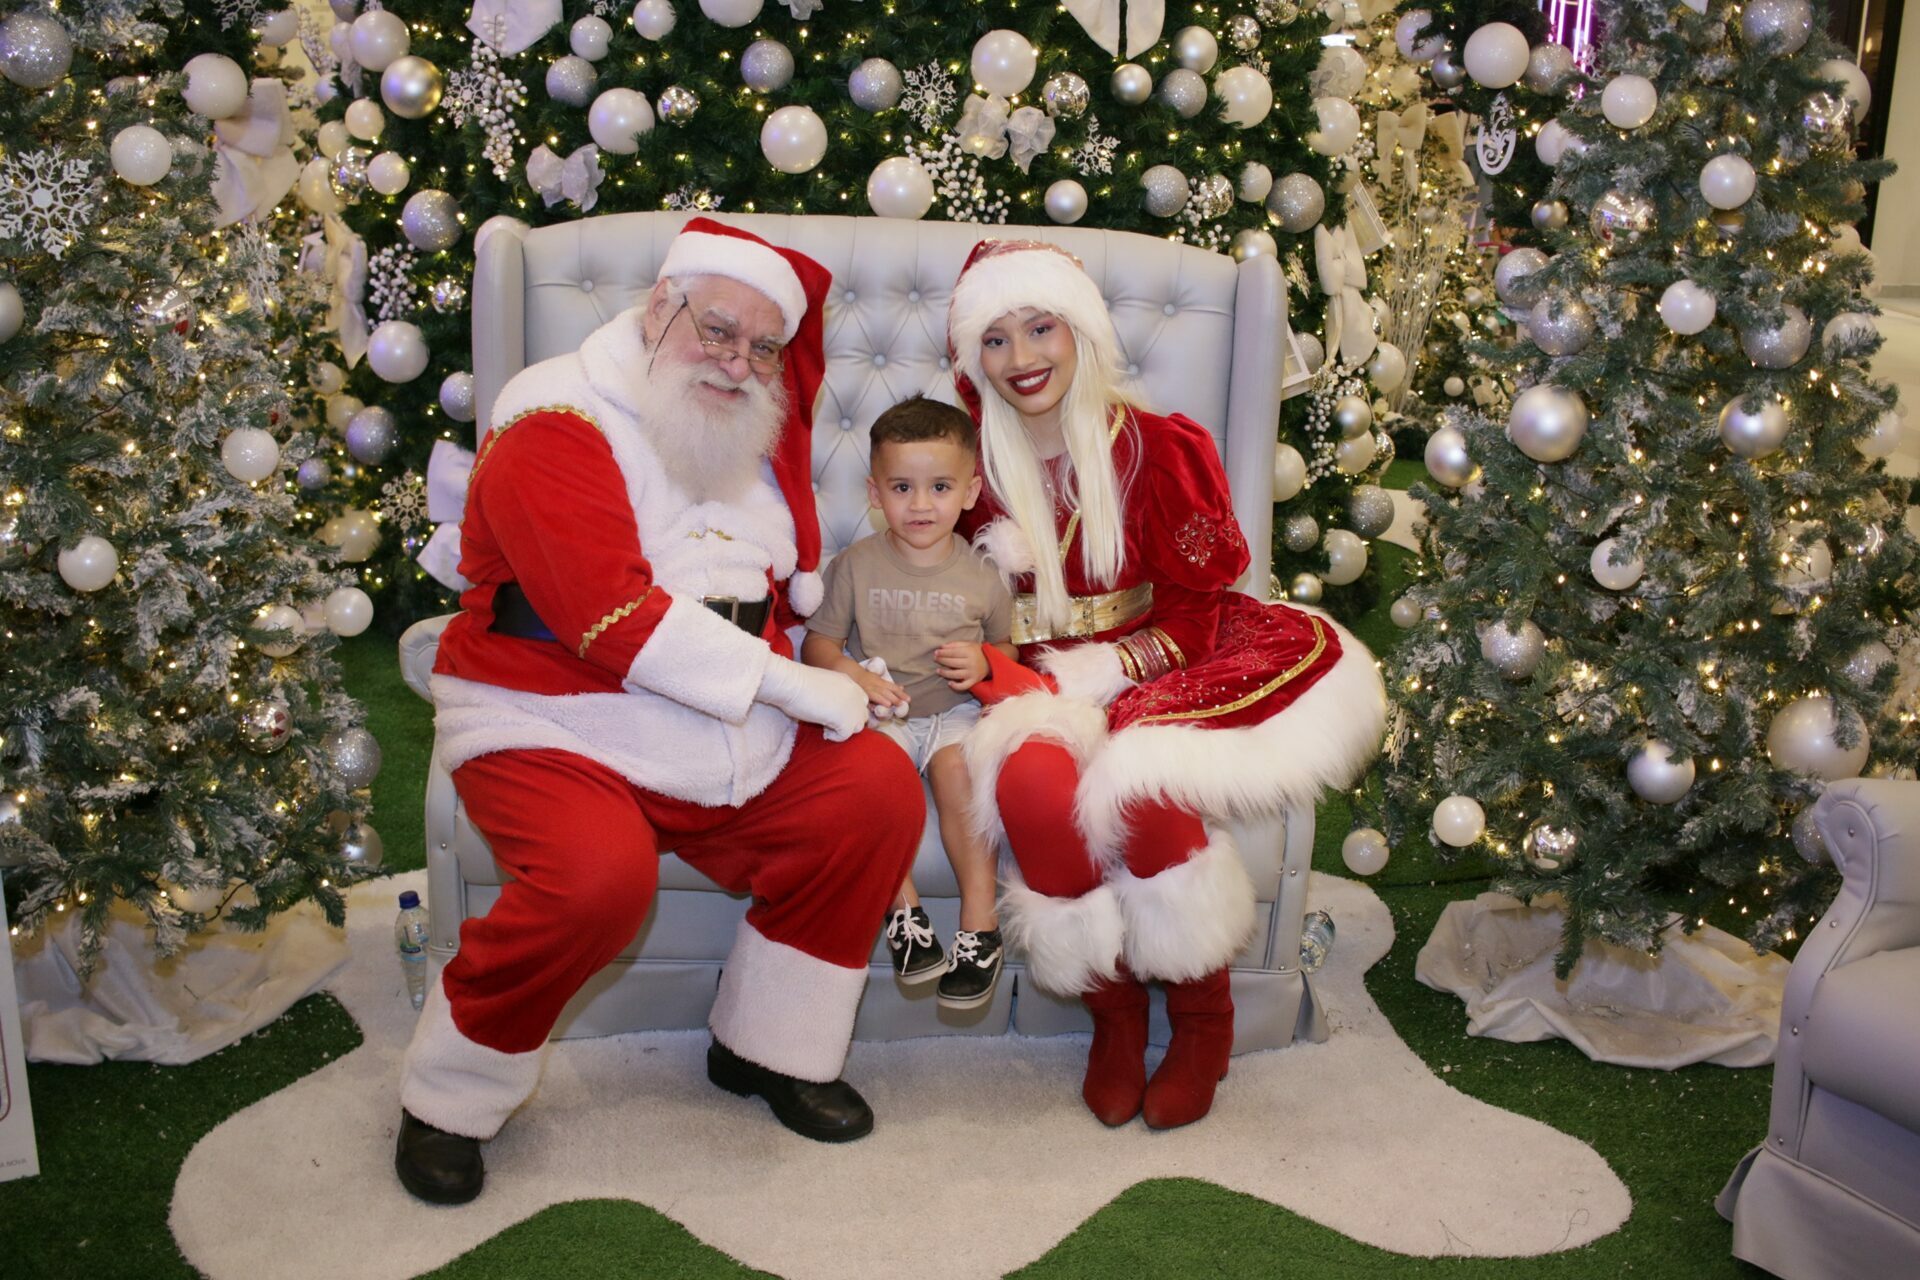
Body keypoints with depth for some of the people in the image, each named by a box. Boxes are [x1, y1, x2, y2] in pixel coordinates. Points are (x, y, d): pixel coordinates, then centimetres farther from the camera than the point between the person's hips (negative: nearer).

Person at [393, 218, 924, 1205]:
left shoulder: (754, 432, 13)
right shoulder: (557, 426, -12)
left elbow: (790, 587, 23)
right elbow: (611, 617, -23)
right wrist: (785, 680, -20)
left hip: (727, 724, 7)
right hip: (552, 728, -7)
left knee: (880, 790, -9)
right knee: (600, 875, -33)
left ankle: (767, 1047, 7)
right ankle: (446, 1097, -3)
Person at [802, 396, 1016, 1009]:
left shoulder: (980, 576, 4)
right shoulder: (856, 565, 2)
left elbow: (1006, 648, 14)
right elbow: (818, 642, 4)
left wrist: (984, 663, -10)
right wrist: (850, 672, -17)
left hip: (955, 711, 0)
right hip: (878, 712, 1)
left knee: (956, 770, -31)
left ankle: (980, 922, -22)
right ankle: (903, 910, -21)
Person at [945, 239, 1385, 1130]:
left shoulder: (1159, 449, -2)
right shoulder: (976, 464, 6)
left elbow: (1192, 617, -2)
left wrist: (1094, 671, -17)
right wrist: (995, 671, -10)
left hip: (1152, 680, -1)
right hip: (1035, 690, 2)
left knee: (1145, 790, -34)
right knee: (1032, 787, -33)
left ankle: (1203, 1023, -6)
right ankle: (1113, 1016, -10)